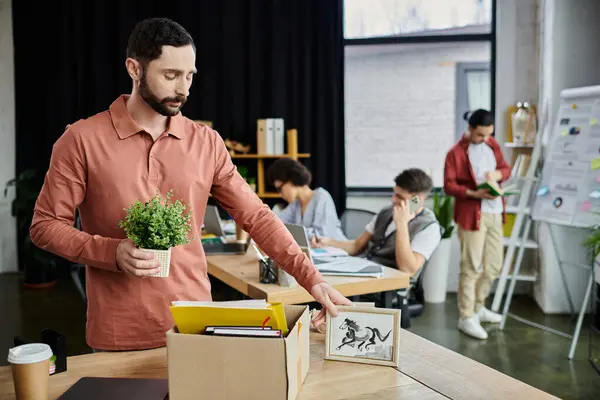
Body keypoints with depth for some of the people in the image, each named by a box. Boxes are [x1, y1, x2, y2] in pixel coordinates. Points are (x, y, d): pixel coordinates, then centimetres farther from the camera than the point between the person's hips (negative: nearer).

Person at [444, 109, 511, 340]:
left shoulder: (492, 145, 11)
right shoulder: (456, 153, -9)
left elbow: (506, 169, 16)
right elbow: (448, 186, -11)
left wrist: (498, 174, -7)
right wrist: (473, 193, -25)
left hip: (494, 213, 7)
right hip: (472, 214, -7)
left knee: (494, 264, 14)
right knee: (471, 267, -5)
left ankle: (477, 306, 32)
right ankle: (466, 318, 4)